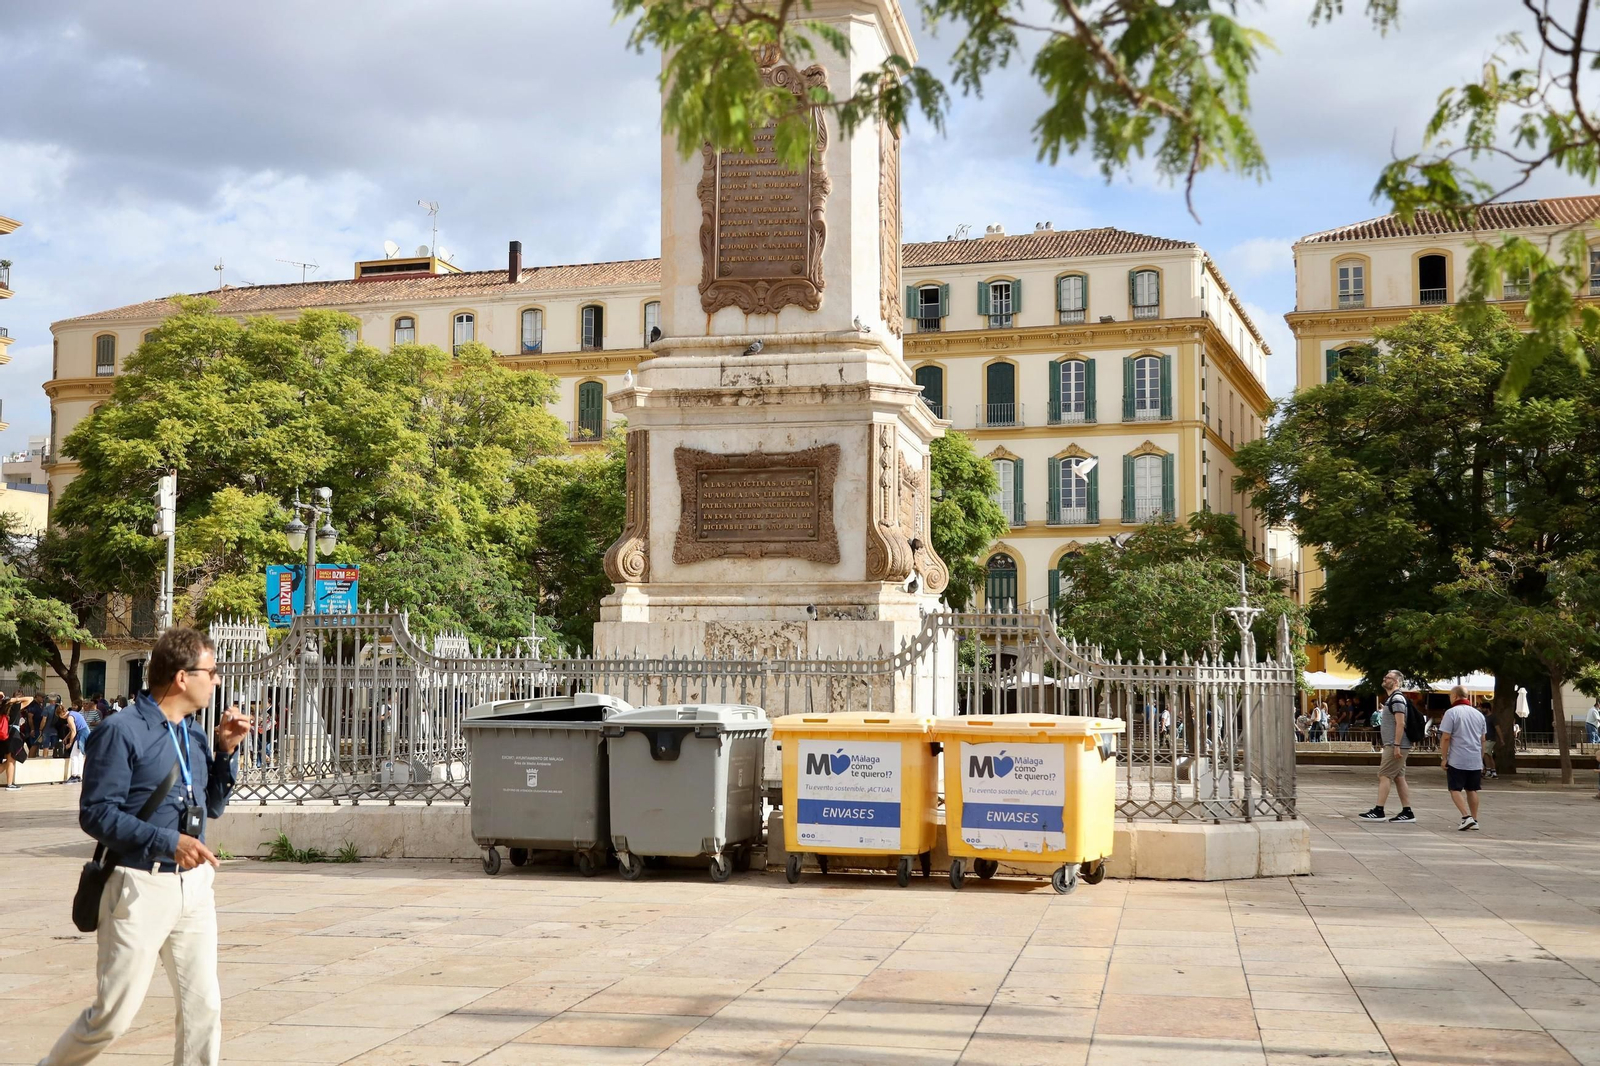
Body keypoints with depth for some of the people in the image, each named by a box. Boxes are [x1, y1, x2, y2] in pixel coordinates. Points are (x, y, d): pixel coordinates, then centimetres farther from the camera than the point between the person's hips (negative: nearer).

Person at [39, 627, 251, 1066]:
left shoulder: (193, 734, 11)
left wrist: (225, 751, 4)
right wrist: (168, 842, -23)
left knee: (204, 1008, 4)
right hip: (140, 886, -6)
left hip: (194, 883, 7)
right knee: (112, 1016, 1)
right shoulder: (122, 732, -12)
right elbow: (96, 813, -15)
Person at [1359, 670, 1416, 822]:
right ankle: (1407, 812, 9)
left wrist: (1396, 746, -24)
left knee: (1384, 775, -9)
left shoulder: (1397, 698, -14)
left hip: (1395, 746, -10)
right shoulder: (1391, 698, 18)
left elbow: (1400, 724, -21)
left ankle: (1379, 811, -10)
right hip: (1393, 745, 10)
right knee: (1398, 778, 9)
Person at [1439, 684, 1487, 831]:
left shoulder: (1452, 713, -8)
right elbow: (1482, 739, 16)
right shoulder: (1478, 714, 12)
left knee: (1455, 789, -1)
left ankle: (1467, 817, -15)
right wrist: (1481, 759, 24)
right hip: (1475, 761, 6)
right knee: (1472, 790, 13)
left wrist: (1444, 758, -6)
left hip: (1457, 760, -6)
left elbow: (1445, 738, -12)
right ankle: (1474, 820, 14)